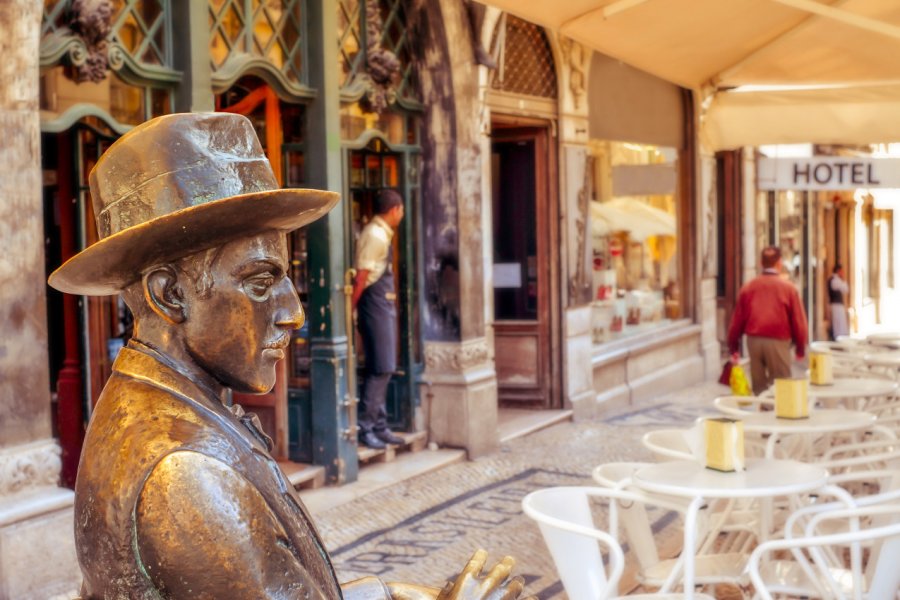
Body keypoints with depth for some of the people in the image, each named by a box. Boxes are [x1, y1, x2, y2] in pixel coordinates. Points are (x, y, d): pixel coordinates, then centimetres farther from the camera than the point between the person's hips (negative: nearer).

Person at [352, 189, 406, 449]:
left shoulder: (383, 234, 15)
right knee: (381, 368, -10)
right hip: (375, 303, -10)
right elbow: (362, 275, -18)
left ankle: (379, 425, 18)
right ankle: (364, 427, -6)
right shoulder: (374, 235, -15)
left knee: (384, 368, 12)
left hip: (386, 304, 10)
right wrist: (352, 308, -19)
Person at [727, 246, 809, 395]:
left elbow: (737, 319, 6)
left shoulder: (748, 288, 4)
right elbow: (798, 320, -3)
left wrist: (733, 346, 14)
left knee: (758, 387, 12)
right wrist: (800, 347, 7)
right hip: (778, 342, -3)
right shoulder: (788, 288, -4)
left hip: (754, 341, 4)